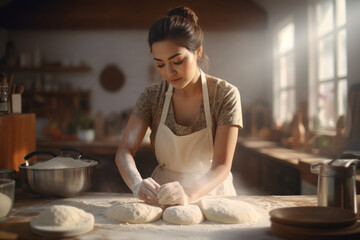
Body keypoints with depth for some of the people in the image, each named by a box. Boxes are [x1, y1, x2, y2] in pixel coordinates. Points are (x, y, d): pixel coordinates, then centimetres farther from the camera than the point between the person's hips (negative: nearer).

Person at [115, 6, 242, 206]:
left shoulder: (225, 95, -11)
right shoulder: (152, 96, -3)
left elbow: (222, 166, -17)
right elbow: (125, 151, -9)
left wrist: (188, 194, -36)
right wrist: (137, 184, -31)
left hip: (211, 191, -1)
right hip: (161, 195, 1)